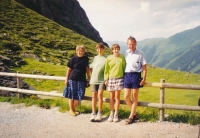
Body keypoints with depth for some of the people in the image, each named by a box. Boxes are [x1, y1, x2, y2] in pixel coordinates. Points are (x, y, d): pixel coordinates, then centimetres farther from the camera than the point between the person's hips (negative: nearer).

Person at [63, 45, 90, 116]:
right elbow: (69, 69, 0)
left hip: (82, 80, 3)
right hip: (72, 79, -3)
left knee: (79, 95, 3)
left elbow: (87, 68, 14)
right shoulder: (73, 59, -3)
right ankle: (71, 110, 17)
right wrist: (66, 79, -1)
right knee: (72, 95, 4)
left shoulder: (86, 59, 6)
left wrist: (89, 77, 12)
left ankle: (73, 109, 21)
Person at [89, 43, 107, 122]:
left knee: (100, 95, -11)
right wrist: (93, 75, 8)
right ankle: (93, 114, 8)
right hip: (94, 79, 4)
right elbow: (91, 68, 19)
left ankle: (99, 114, -1)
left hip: (102, 79, -4)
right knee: (94, 95, 3)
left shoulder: (106, 58, 1)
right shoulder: (95, 58, 14)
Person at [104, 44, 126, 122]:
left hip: (119, 78, -1)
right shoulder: (109, 58, 3)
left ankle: (116, 115, 9)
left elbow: (124, 68, 8)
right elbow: (106, 69, 6)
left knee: (117, 96, 0)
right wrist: (106, 79, 2)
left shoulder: (122, 57, 3)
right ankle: (111, 114, 17)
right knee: (111, 97, 7)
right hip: (111, 79, 1)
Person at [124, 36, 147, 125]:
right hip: (127, 75, 4)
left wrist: (144, 78, -7)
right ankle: (134, 114, 21)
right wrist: (122, 76, 8)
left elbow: (144, 67, -1)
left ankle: (131, 116, 14)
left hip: (136, 75, -4)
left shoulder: (140, 54, -1)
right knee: (126, 97, 3)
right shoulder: (126, 53, 9)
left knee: (134, 96, 4)